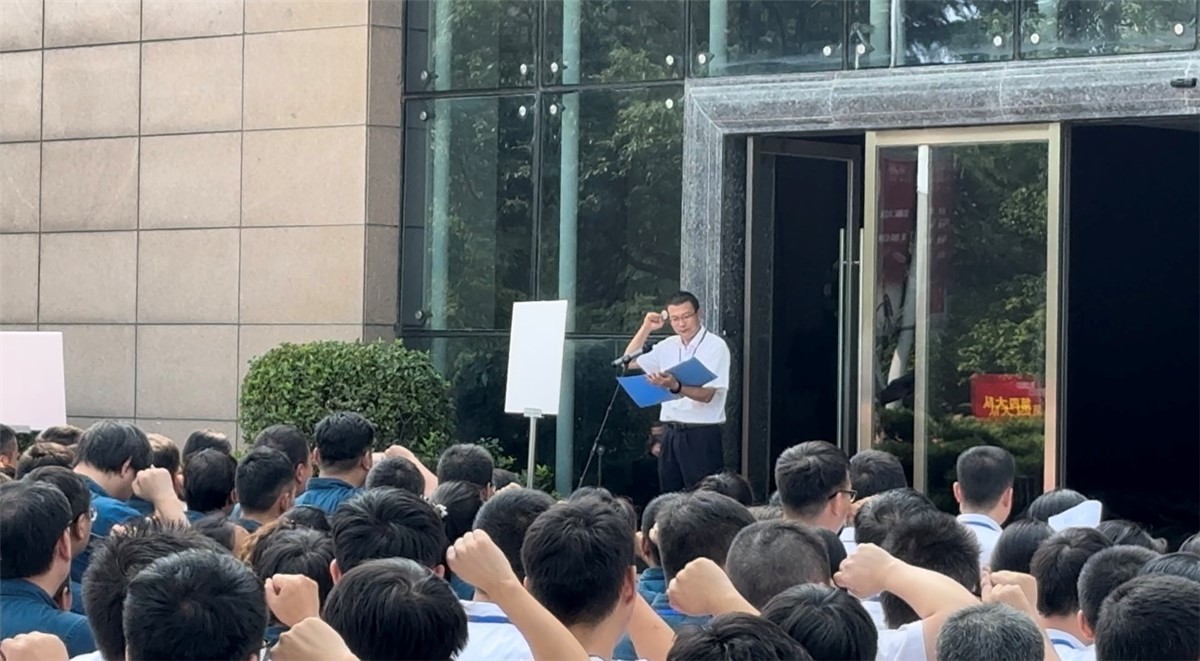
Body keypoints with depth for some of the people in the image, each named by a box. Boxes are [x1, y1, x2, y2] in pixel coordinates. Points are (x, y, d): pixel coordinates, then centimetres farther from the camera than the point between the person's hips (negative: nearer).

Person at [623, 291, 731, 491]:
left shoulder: (715, 346, -7)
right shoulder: (669, 346, 12)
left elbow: (707, 395, -16)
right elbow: (630, 362, 18)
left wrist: (675, 387, -34)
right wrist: (646, 328, 7)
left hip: (702, 435, -6)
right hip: (671, 432, 6)